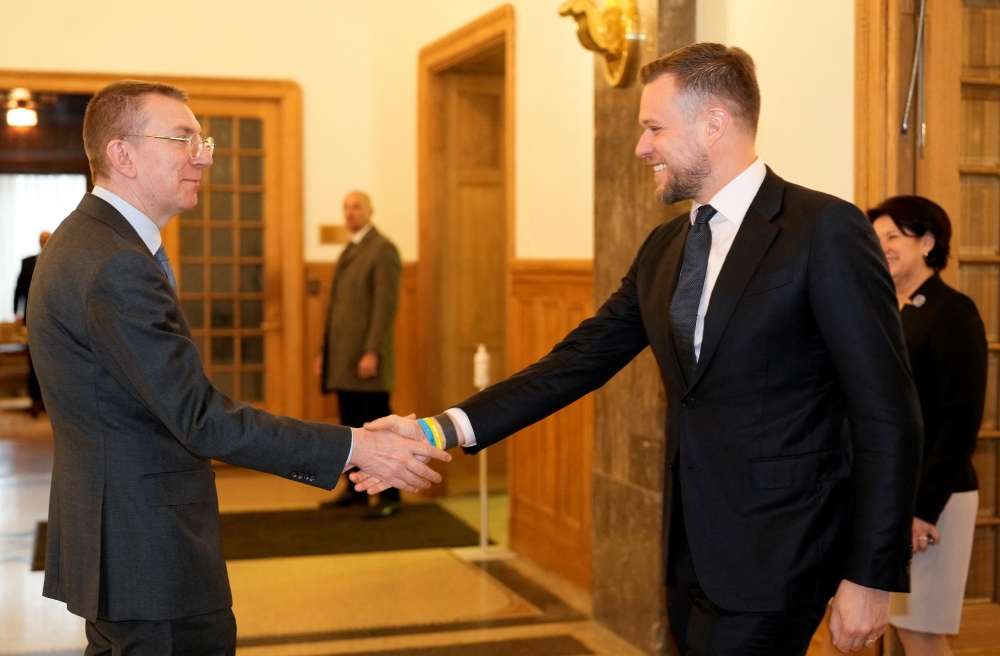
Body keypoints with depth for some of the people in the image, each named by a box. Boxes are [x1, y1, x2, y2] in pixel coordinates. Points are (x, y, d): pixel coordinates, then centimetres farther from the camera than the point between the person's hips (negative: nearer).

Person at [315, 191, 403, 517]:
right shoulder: (348, 251, 19)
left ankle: (389, 496, -1)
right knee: (351, 426, 11)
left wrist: (372, 352, -21)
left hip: (366, 356, -8)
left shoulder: (383, 250, -7)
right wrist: (325, 351, 17)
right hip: (343, 356, 8)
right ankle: (356, 489, 19)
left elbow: (387, 305, -15)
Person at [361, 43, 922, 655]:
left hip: (775, 558, -7)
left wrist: (871, 578, -14)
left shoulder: (824, 229, -12)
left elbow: (888, 415, -13)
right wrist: (444, 429, -5)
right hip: (692, 550, 7)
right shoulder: (663, 249, 10)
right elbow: (579, 361, 6)